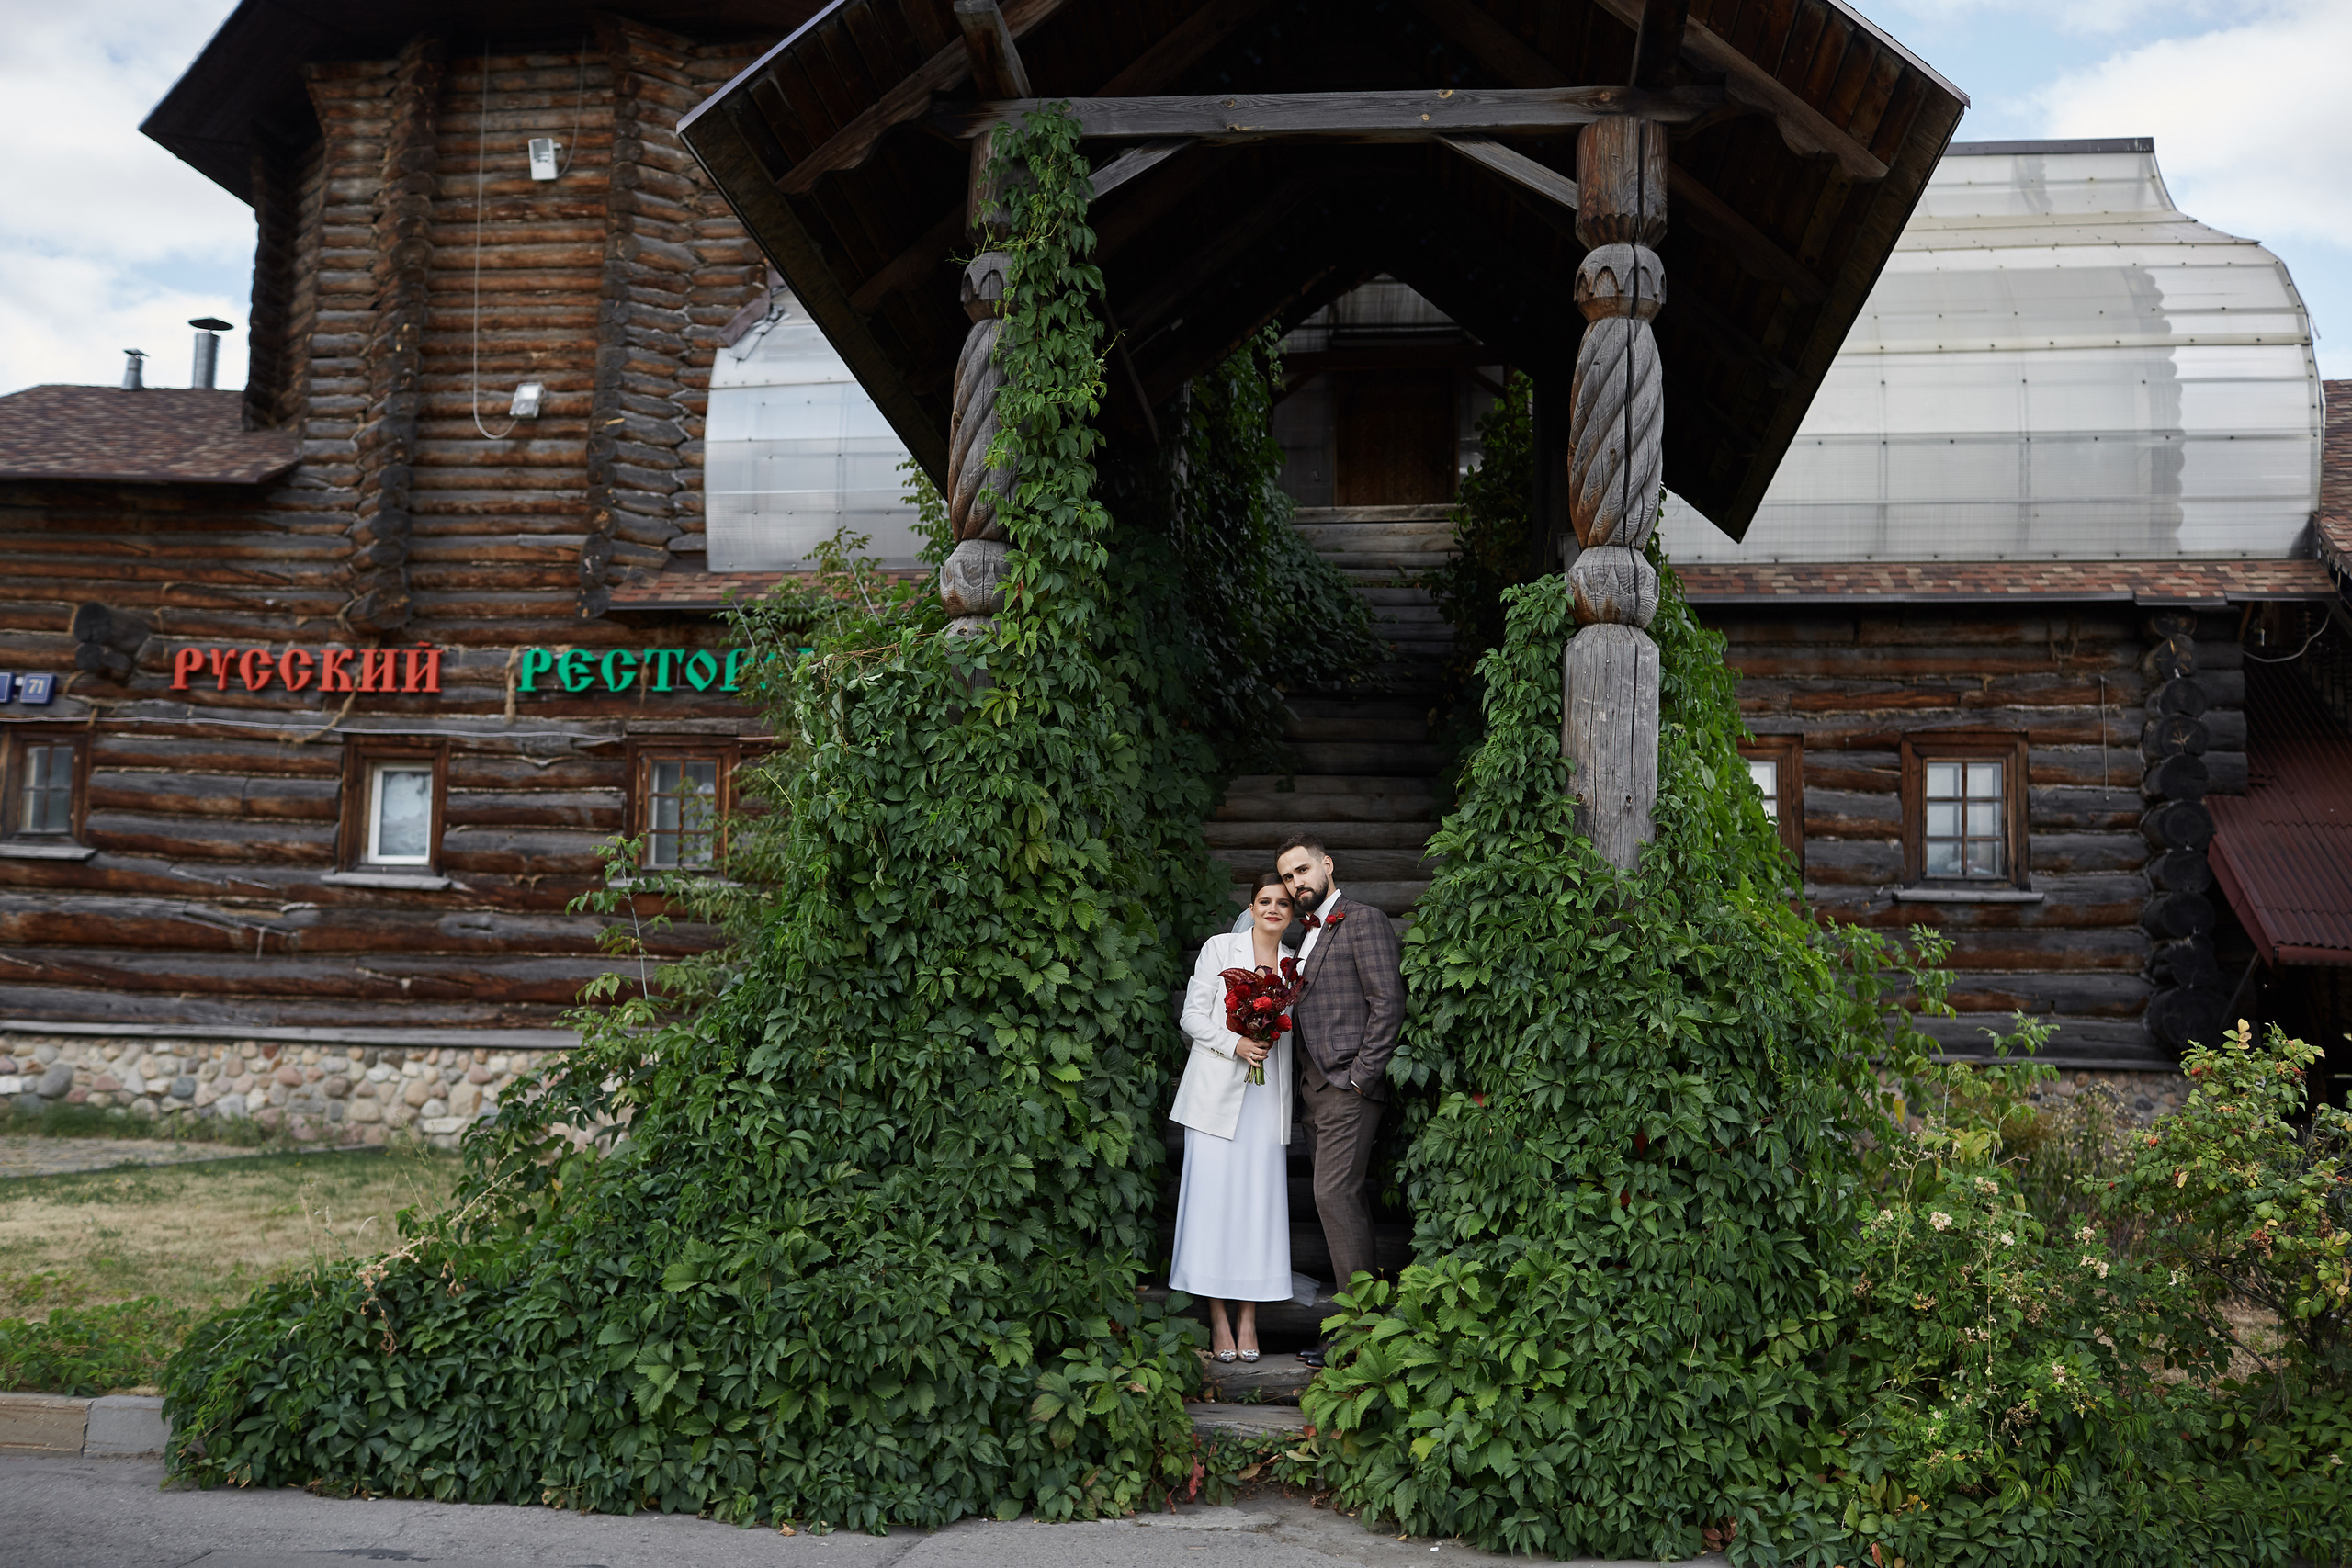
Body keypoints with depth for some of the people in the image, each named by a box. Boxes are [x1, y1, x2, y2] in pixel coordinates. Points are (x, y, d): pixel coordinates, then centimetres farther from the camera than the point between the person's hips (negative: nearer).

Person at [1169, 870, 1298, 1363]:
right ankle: (1218, 1320, 1)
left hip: (1266, 1095, 3)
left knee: (1259, 1201, -1)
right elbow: (1193, 1015, 0)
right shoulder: (1220, 947, 3)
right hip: (1216, 1091, -3)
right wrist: (1234, 1045, -13)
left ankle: (1249, 1320, 5)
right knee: (1213, 1197, -5)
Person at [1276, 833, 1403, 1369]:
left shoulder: (1364, 921, -6)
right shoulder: (1309, 934, 21)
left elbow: (1388, 1003, -13)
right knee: (1345, 1199, 8)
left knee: (1334, 1194, -13)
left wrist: (1362, 1076, -15)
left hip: (1349, 1084, -9)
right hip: (1317, 1085, 9)